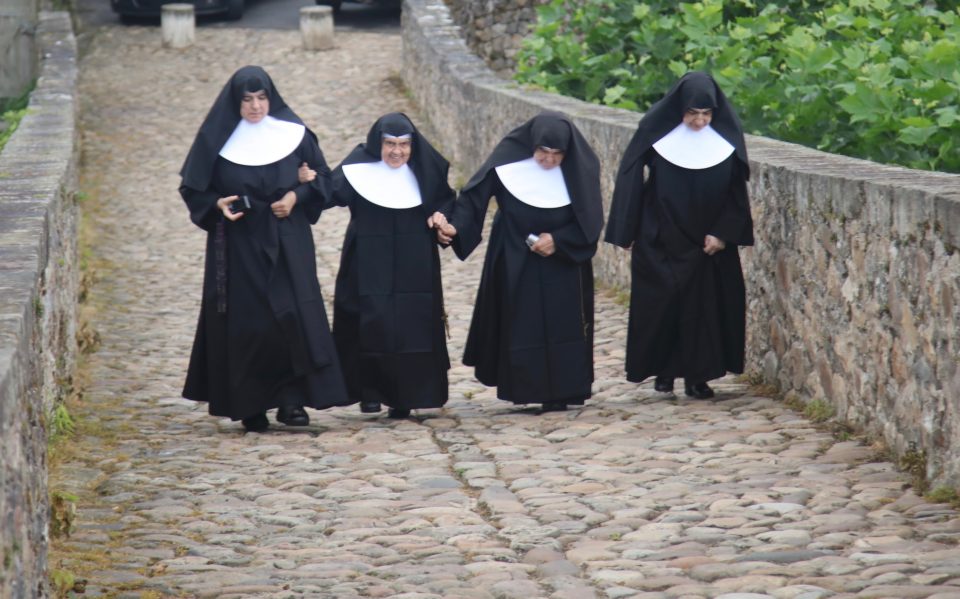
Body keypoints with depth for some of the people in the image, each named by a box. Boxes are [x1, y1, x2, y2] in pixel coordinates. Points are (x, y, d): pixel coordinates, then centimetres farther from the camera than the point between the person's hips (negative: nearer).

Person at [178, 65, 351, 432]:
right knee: (245, 324, -1)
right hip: (238, 246, -1)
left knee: (293, 315, -9)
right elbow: (193, 188, 5)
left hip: (286, 243, 1)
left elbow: (322, 177, 10)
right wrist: (218, 204, -13)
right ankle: (249, 407, 7)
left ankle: (291, 400, -5)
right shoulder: (218, 138, -1)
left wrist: (296, 196, -7)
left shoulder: (293, 134, 2)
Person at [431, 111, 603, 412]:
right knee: (520, 325, 0)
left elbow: (589, 221, -9)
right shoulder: (509, 159, -17)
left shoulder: (580, 167, -15)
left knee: (561, 326, -1)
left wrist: (558, 240, -20)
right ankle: (524, 388, 9)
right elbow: (475, 194, -19)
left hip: (563, 265, 0)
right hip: (516, 261, 0)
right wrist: (454, 225, -34)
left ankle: (559, 393, 5)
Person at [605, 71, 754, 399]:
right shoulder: (656, 128, -13)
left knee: (704, 303, 1)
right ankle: (663, 370, 12)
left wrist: (723, 233, -6)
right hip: (660, 237, -2)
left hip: (707, 239, 2)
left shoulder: (726, 132, -7)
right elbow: (631, 177, -5)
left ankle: (697, 375, 9)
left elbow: (736, 188, 0)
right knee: (662, 299, -1)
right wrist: (628, 232, -3)